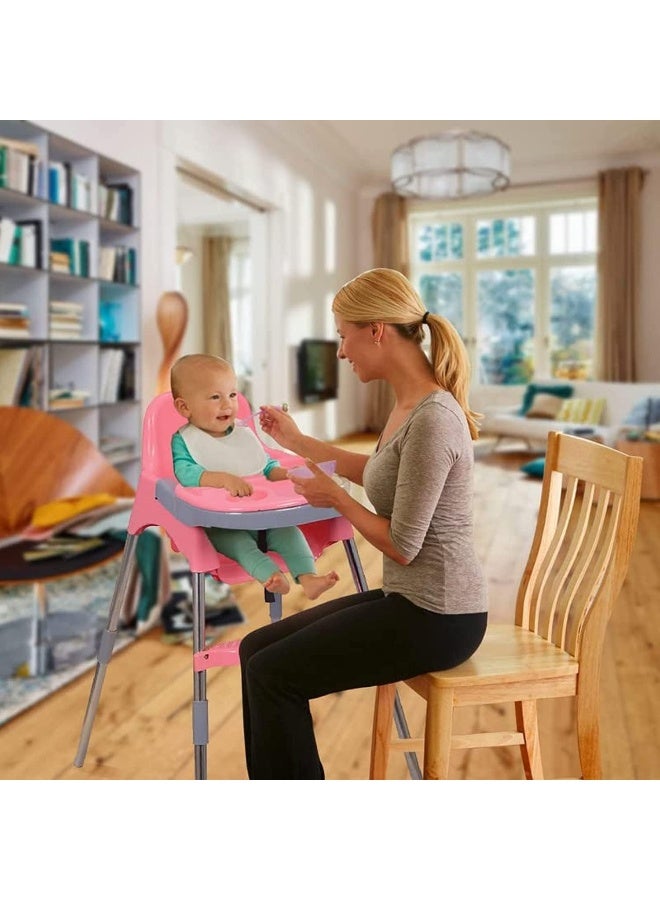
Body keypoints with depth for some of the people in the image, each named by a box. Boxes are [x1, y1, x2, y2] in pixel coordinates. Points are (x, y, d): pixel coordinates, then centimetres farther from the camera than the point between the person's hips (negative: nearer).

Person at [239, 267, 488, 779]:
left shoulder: (432, 418, -24)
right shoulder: (408, 404, 5)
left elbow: (402, 546, -22)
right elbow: (380, 474, 24)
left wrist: (334, 497, -7)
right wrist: (297, 441, 25)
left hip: (437, 617, -9)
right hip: (409, 600, 9)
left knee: (273, 674, -8)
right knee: (256, 649, 7)